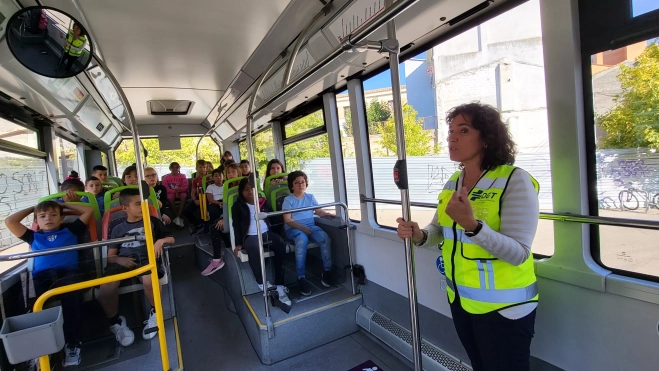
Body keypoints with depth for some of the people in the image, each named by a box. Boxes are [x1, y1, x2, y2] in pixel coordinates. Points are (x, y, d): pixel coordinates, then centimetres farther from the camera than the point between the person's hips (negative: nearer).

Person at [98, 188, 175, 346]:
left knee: (149, 281, -38)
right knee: (105, 290, -29)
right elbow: (110, 256, 15)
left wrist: (161, 241, -6)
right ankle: (115, 322, 3)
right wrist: (119, 259, -9)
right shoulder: (118, 229, 20)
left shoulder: (152, 221, 17)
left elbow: (171, 239, 17)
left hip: (146, 258, -2)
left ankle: (155, 313, -7)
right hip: (123, 261, 2)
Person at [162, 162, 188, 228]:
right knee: (169, 198, -35)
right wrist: (174, 191, -17)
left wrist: (178, 189, -22)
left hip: (181, 192, 0)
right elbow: (165, 189, -4)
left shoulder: (182, 176, 5)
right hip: (171, 193, 0)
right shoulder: (166, 177, 4)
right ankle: (178, 217, -31)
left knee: (184, 196, -34)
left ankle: (178, 217, -37)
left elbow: (185, 187, -3)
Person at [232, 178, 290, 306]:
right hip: (250, 236, -3)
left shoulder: (263, 202, 19)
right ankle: (264, 286, -27)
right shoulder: (238, 205, 11)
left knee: (280, 244, -30)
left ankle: (279, 286, -30)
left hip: (266, 233, 3)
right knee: (254, 248, -39)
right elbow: (236, 226, 4)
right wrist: (238, 244, -5)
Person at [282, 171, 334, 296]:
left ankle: (327, 271, -14)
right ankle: (301, 278, -31)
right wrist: (302, 227, -21)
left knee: (325, 238, -28)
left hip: (310, 226, 4)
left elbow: (319, 211, 12)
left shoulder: (310, 197, 14)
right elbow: (287, 220, -7)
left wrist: (327, 214, -11)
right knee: (302, 239, -39)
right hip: (293, 228, -3)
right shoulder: (288, 200, 2)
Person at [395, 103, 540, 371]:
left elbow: (518, 254, -23)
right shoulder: (452, 183, 2)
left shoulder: (516, 181, -18)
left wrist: (471, 224, -38)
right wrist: (418, 235, -15)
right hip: (460, 299, 6)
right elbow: (438, 230, 7)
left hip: (503, 307, -6)